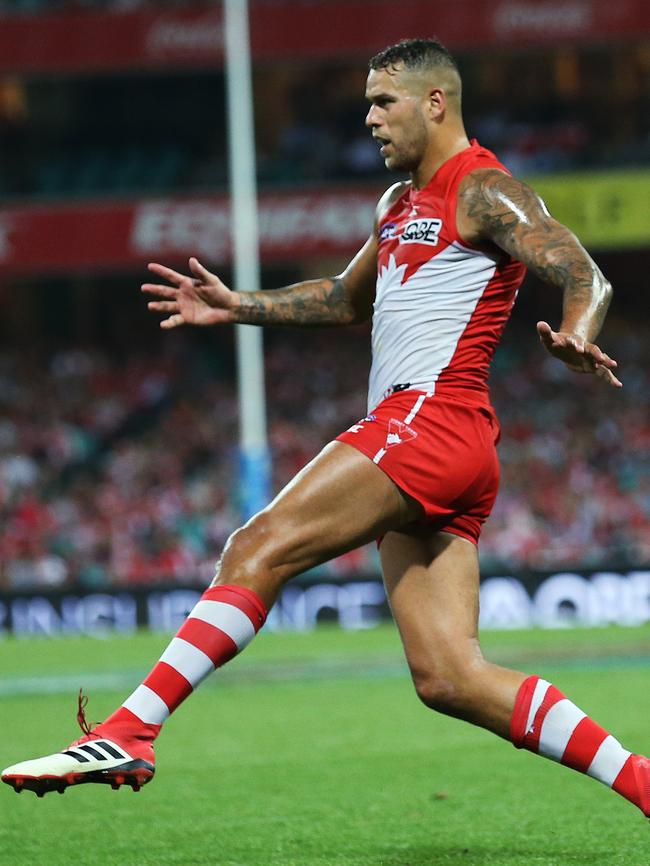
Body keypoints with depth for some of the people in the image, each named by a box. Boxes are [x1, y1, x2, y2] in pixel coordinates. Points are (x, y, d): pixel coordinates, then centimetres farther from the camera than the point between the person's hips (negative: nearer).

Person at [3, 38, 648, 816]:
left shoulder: (483, 192, -1)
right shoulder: (400, 205, 26)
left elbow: (585, 277, -13)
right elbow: (348, 299, 41)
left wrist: (574, 336, -34)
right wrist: (238, 307, 34)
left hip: (430, 417, -9)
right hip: (411, 439, 9)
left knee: (259, 549, -17)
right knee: (449, 678, -1)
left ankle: (127, 734, -22)